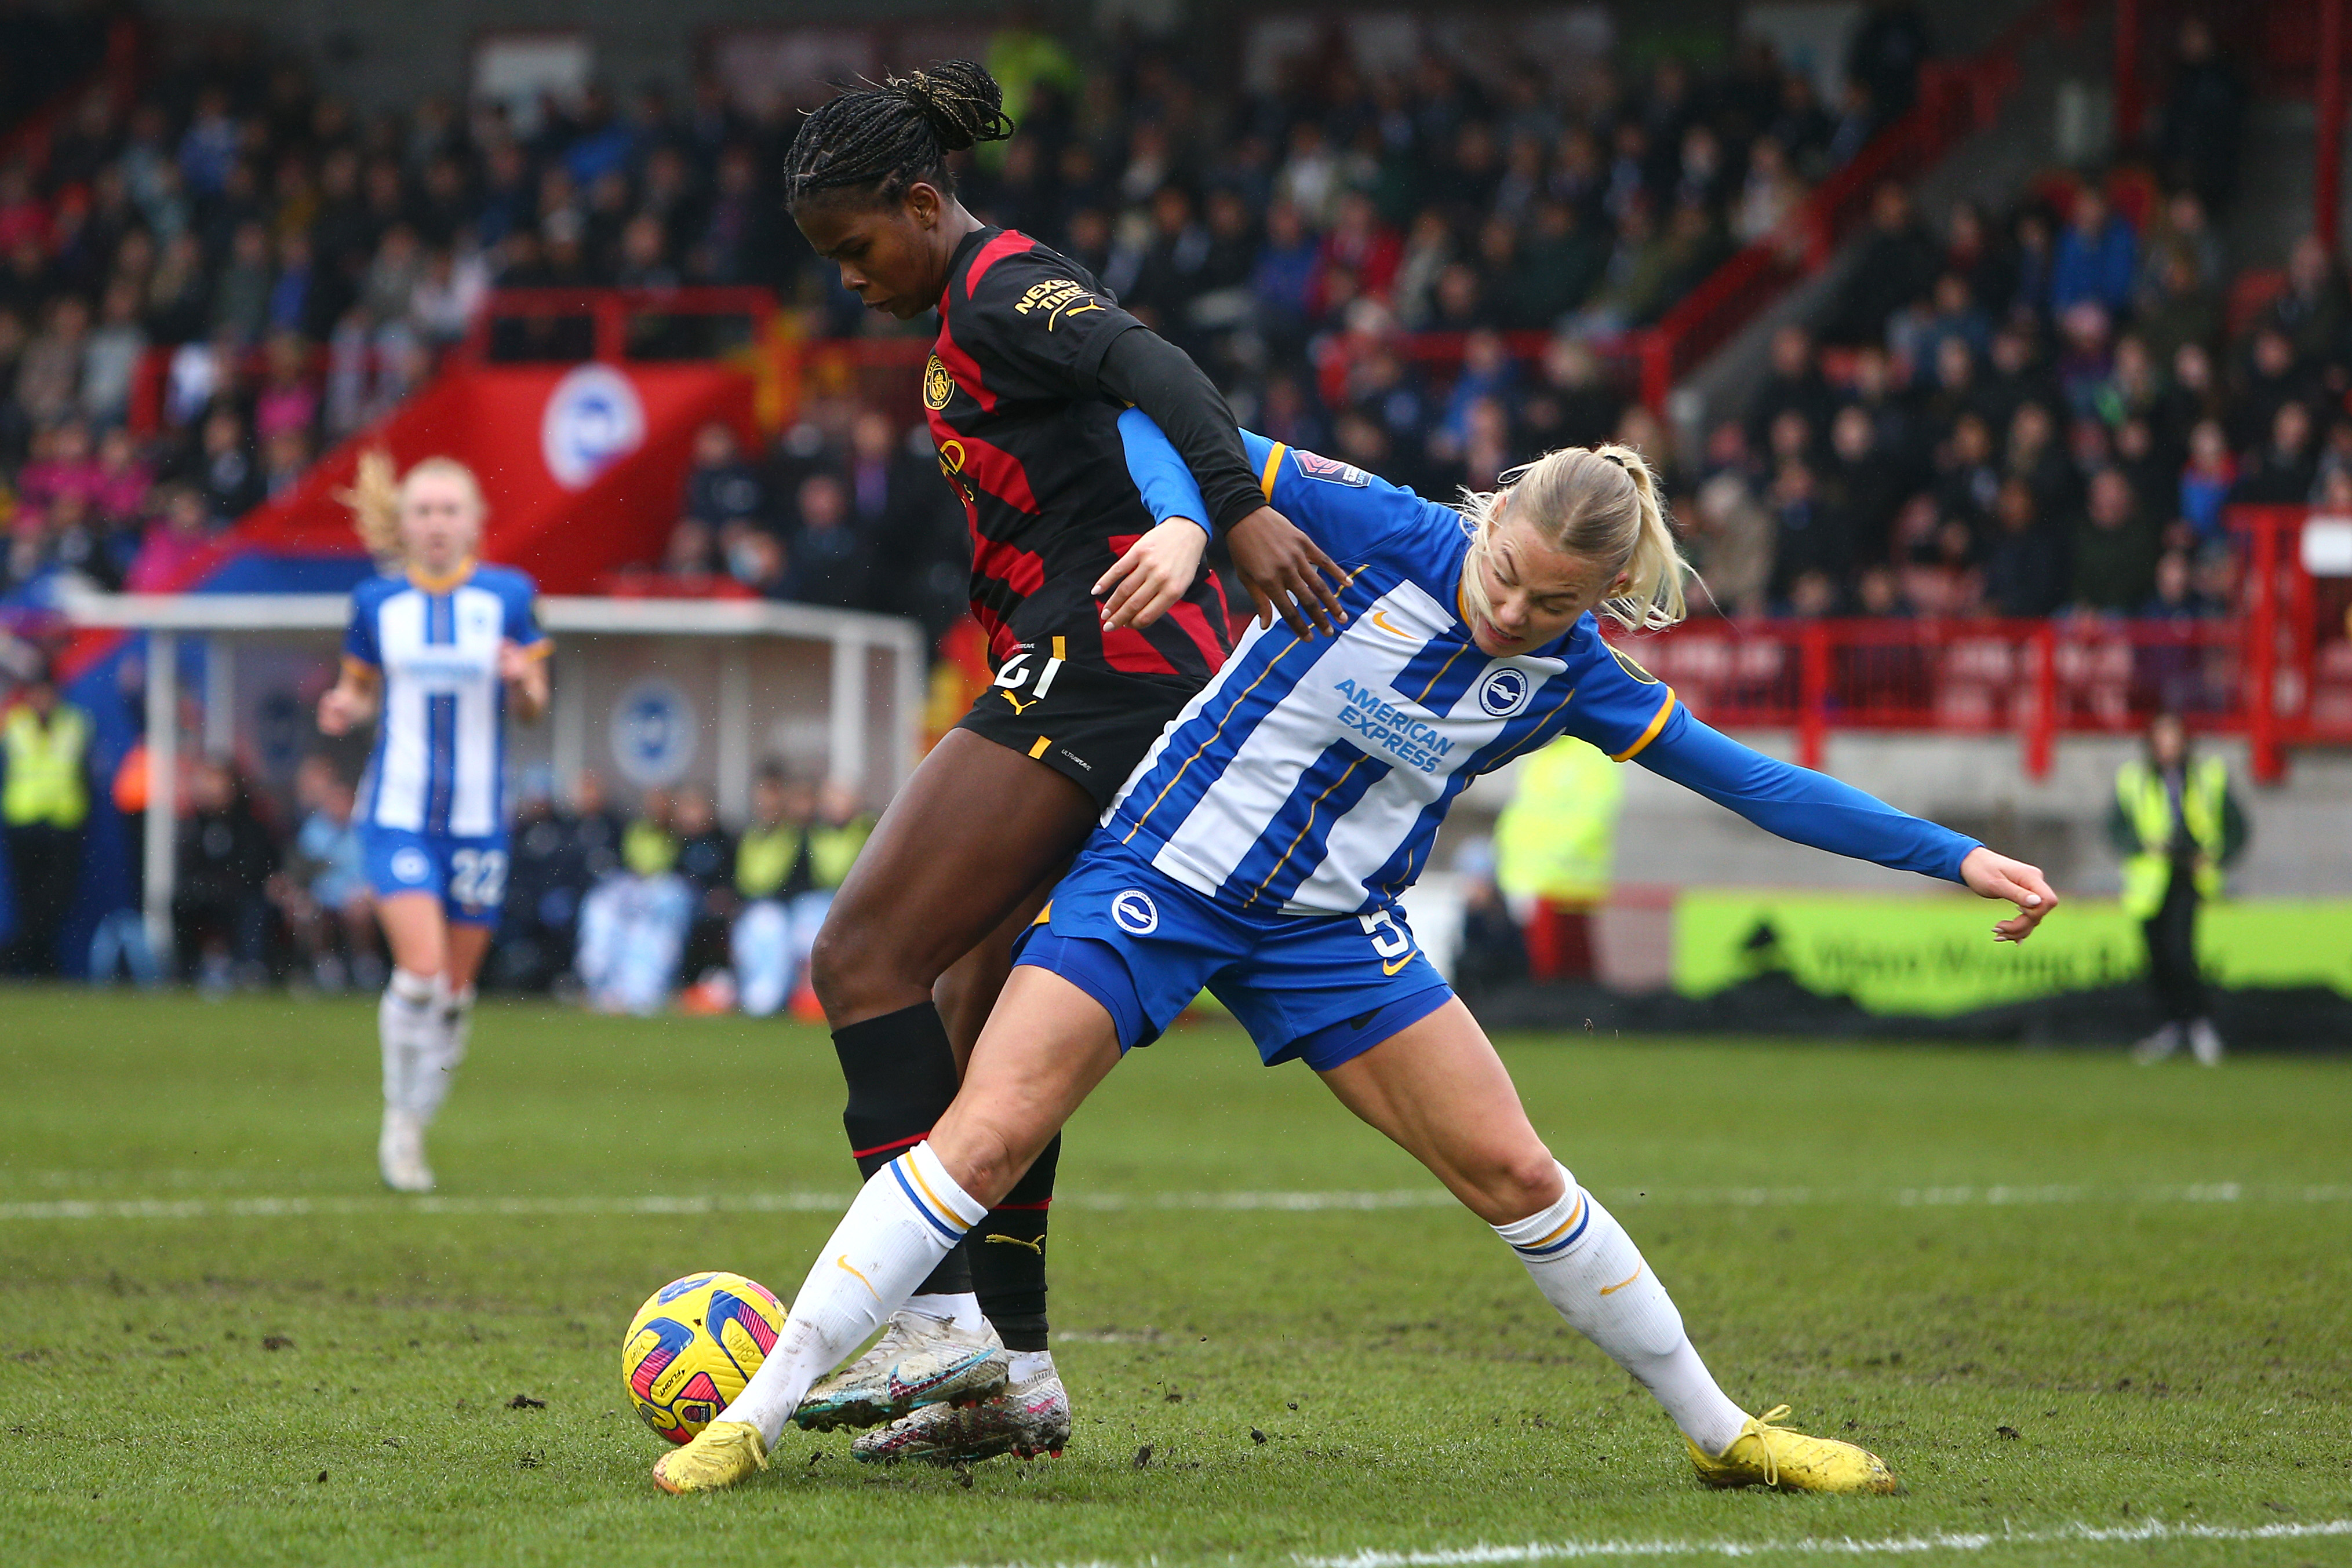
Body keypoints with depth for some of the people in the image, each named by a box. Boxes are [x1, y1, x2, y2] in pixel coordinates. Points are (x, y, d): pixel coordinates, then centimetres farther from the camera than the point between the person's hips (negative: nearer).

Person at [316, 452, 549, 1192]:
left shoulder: (508, 596, 1)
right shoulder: (376, 602, 3)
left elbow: (532, 707, 5)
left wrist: (522, 680, -17)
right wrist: (346, 709, -8)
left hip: (478, 818, 1)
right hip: (398, 813, -1)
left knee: (457, 987, 5)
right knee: (421, 970, -18)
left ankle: (417, 1121, 23)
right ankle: (399, 1123, 0)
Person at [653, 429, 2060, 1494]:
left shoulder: (1574, 676, -4)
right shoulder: (1391, 537, -14)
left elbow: (1751, 782, 2)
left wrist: (1953, 857, 2)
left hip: (1333, 930, 3)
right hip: (1159, 870, -3)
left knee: (1513, 1174, 1)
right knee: (986, 1136, -16)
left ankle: (1722, 1433, 19)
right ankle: (757, 1414, -13)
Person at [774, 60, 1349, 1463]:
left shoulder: (999, 295, -9)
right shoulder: (980, 308, 22)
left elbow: (1151, 369, -26)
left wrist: (1239, 514, -40)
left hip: (1095, 667, -10)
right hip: (1103, 695, 10)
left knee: (862, 956, -13)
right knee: (978, 1017, 11)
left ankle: (942, 1321, -19)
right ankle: (1015, 1375, 11)